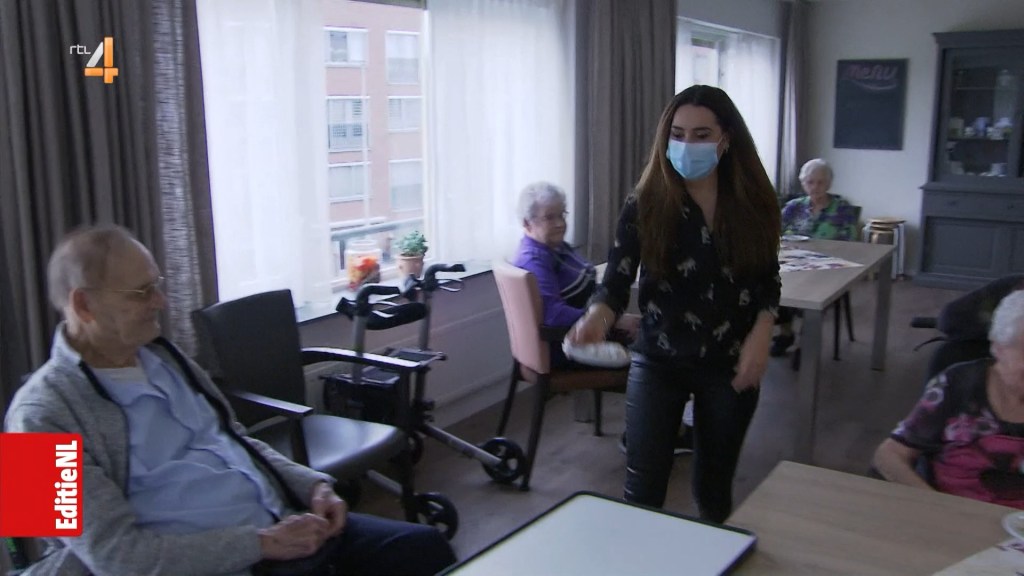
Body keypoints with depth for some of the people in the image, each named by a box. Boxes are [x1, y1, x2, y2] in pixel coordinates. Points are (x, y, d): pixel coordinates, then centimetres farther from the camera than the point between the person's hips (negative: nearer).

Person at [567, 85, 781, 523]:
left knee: (715, 481, 17)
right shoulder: (645, 204, -11)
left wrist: (761, 334, -11)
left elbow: (769, 279, 6)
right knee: (643, 483, -1)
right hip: (658, 360, -2)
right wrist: (597, 317, -37)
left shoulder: (753, 201, -4)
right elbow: (617, 279, -16)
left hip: (730, 364, 2)